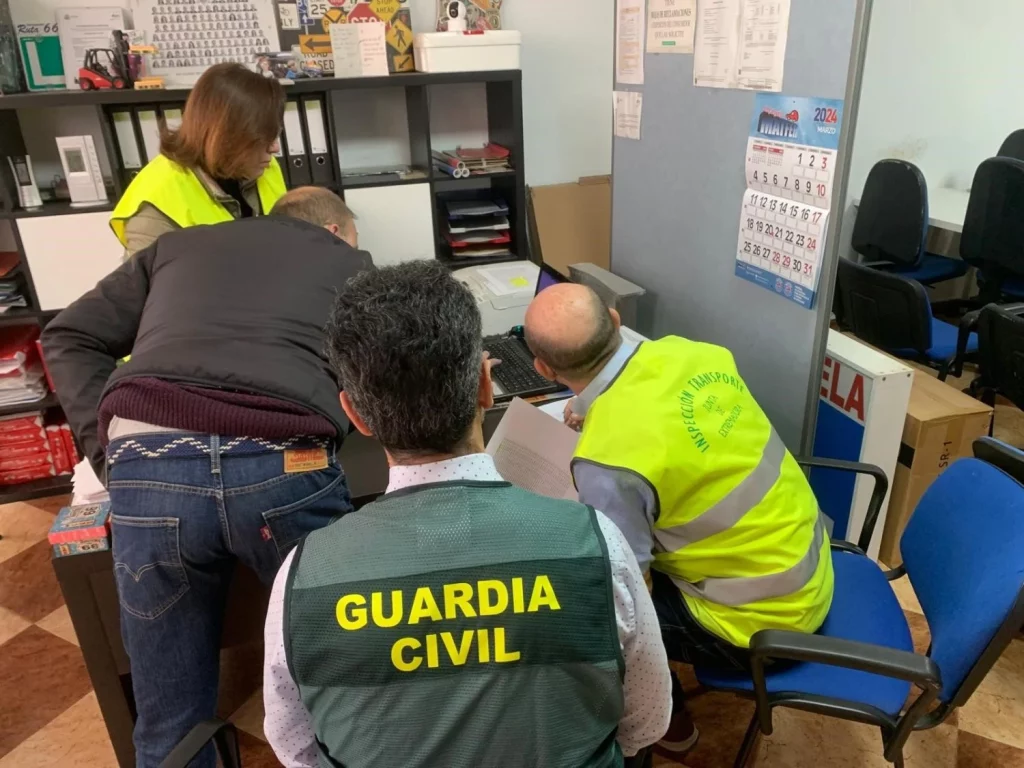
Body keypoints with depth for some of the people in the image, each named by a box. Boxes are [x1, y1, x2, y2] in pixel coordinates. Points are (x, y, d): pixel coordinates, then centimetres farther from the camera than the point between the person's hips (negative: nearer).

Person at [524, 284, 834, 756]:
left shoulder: (608, 460, -32)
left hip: (761, 617, -7)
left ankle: (667, 722, 31)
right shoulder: (690, 353, -12)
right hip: (805, 556, 8)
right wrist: (604, 411, 12)